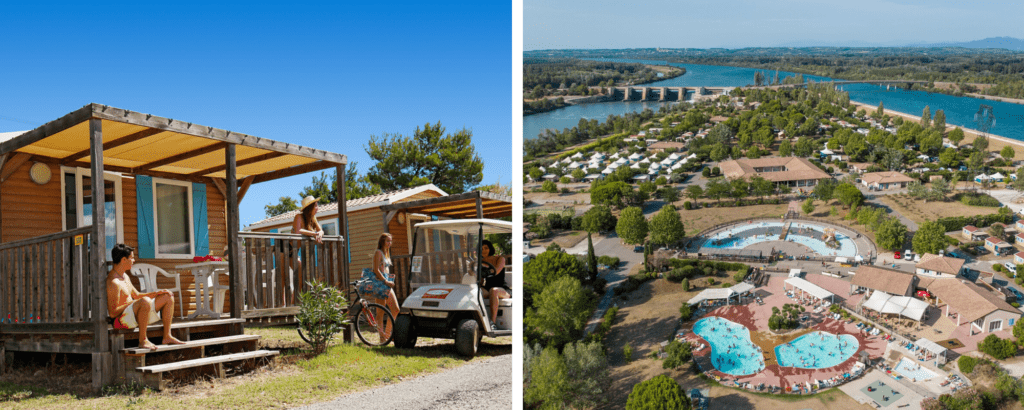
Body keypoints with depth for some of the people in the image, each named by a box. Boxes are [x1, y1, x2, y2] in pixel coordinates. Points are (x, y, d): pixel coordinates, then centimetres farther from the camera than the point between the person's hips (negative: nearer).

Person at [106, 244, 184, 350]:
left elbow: (137, 296, 24)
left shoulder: (124, 277, 14)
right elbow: (112, 313, -21)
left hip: (135, 316, 11)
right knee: (145, 301, -40)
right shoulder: (113, 282, -19)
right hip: (121, 320, -11)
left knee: (167, 296, 12)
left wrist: (155, 293, 12)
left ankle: (167, 336, 4)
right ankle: (142, 340, -26)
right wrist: (131, 304, -20)